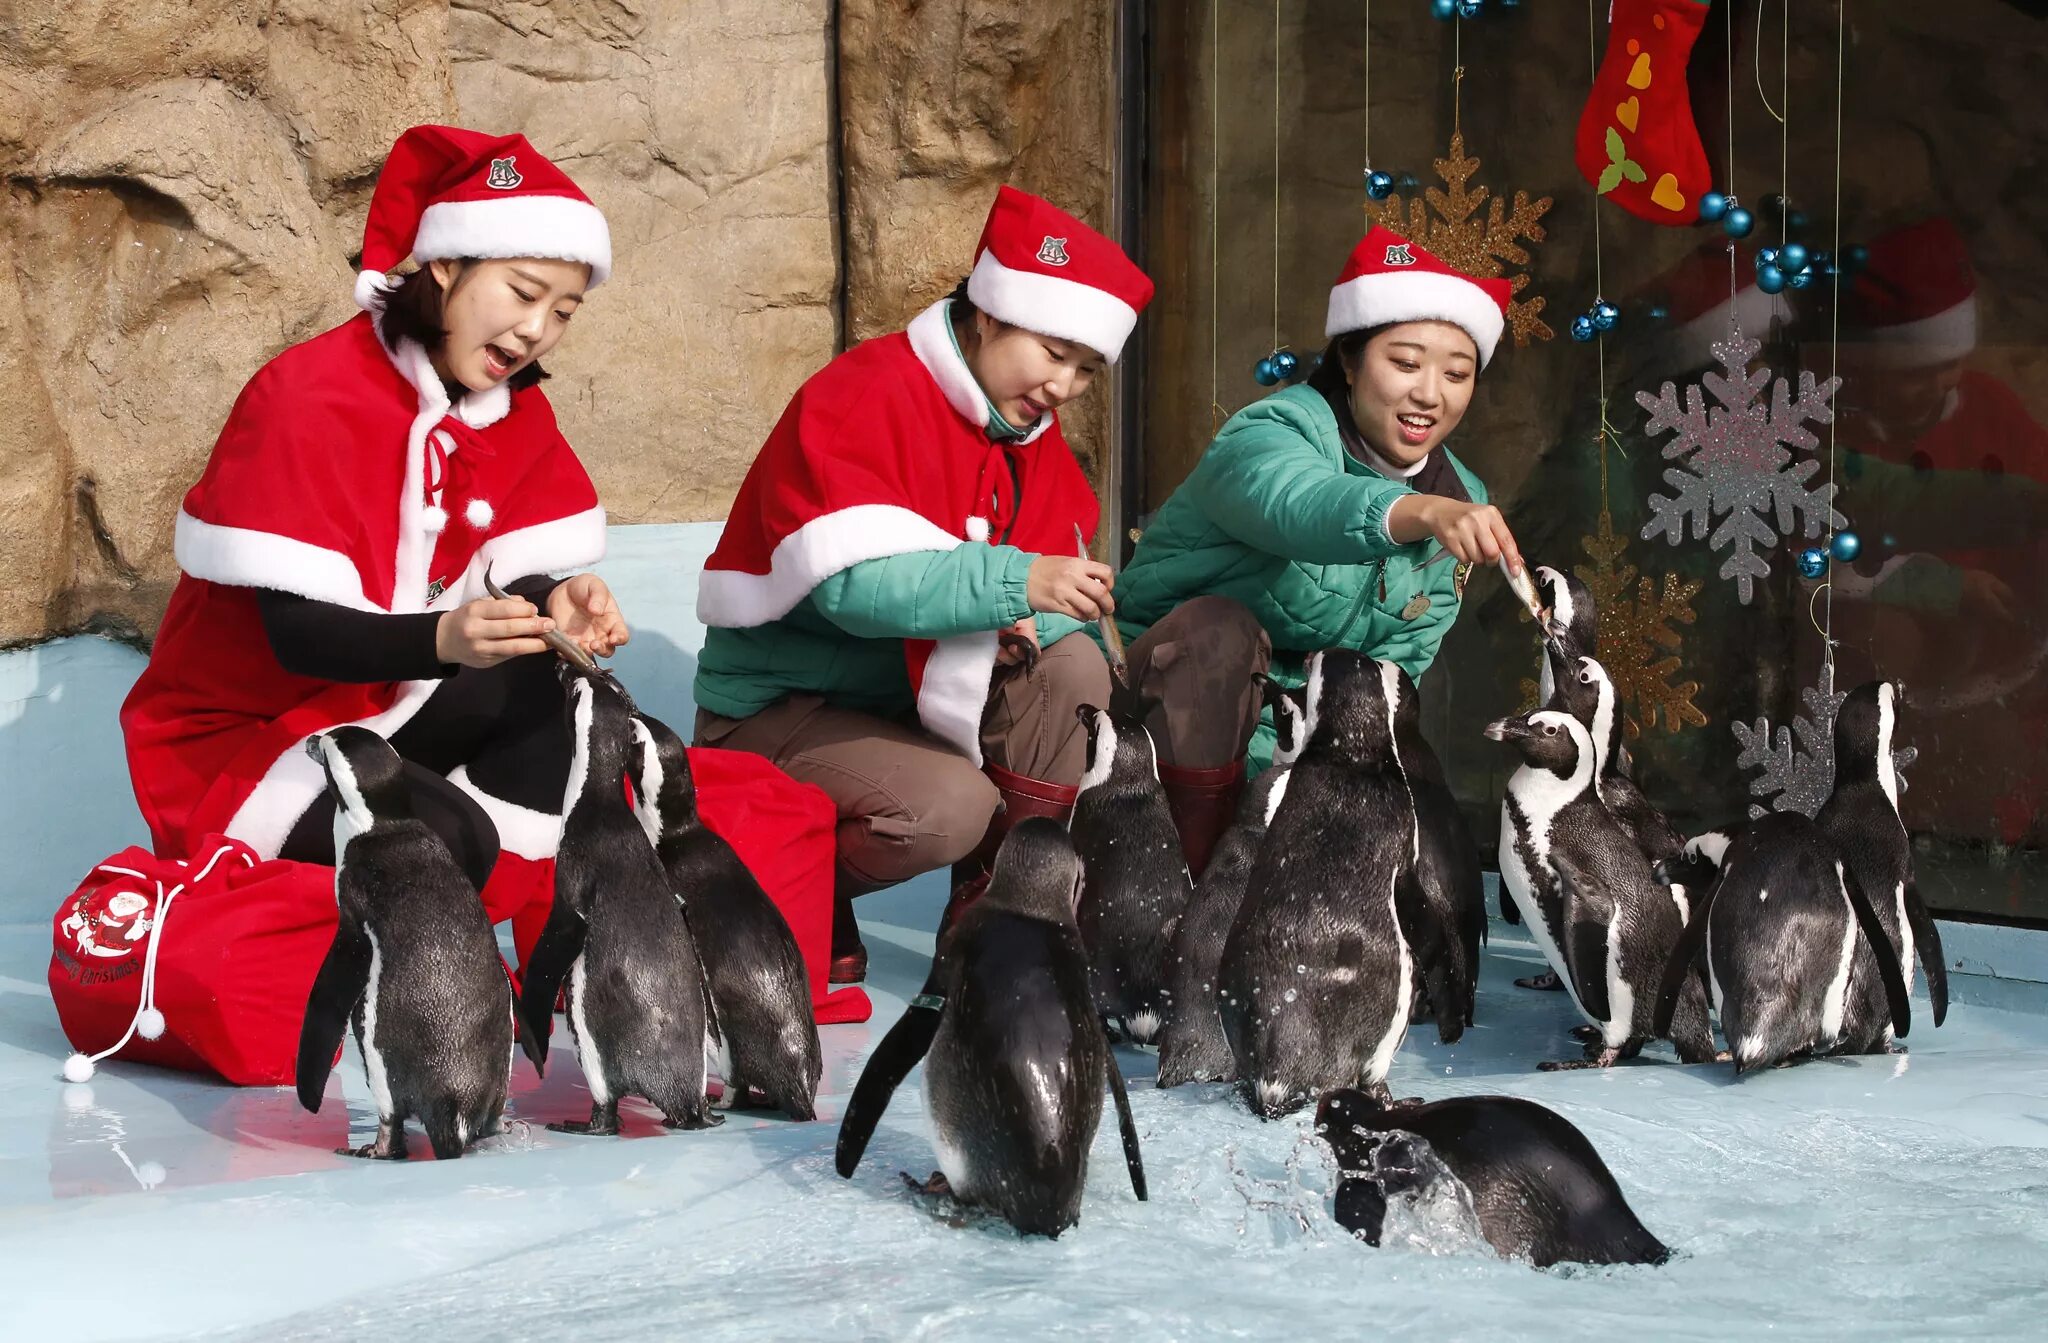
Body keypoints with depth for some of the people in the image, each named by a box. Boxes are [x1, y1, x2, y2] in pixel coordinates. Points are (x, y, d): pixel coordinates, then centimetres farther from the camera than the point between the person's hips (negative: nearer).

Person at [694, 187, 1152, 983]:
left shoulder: (1033, 437, 7)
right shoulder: (863, 399, -20)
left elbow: (1035, 603, 0)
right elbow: (850, 583, -34)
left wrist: (1019, 626, -24)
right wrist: (1014, 581, -41)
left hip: (907, 701, 7)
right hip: (777, 706, -7)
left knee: (1072, 668, -15)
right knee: (948, 807, -31)